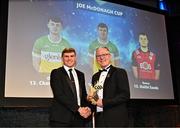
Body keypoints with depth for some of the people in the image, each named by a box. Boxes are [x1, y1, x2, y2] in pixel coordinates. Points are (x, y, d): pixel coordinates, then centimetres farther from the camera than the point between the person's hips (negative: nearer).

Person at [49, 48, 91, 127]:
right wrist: (78, 109, -15)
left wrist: (87, 108, -6)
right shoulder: (56, 73, -1)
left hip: (79, 117, 5)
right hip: (61, 118, -4)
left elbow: (84, 95, 15)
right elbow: (59, 95, -12)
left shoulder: (80, 74, 15)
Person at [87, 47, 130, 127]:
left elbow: (125, 95, -13)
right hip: (99, 118, 6)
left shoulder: (120, 72, -3)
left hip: (116, 119, -5)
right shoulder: (95, 76, 15)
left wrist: (104, 102, -16)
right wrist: (90, 98, 0)